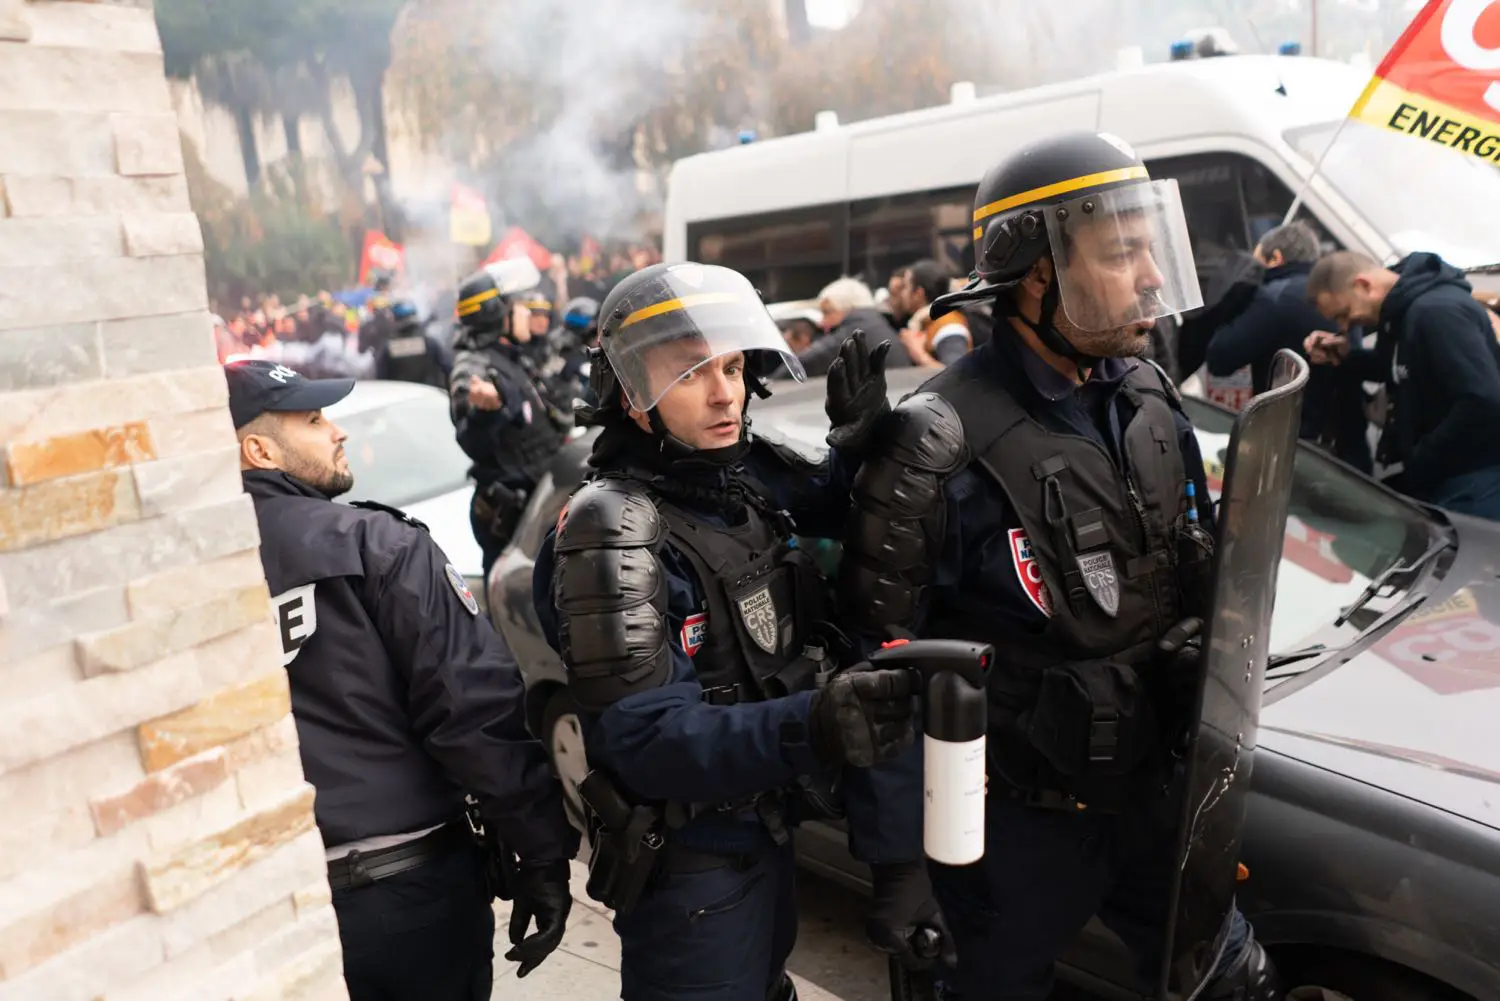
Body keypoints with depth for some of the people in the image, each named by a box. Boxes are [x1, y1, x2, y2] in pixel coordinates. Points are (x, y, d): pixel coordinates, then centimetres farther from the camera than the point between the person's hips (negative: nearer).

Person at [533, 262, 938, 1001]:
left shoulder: (751, 476, -3)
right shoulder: (612, 533, -27)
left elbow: (830, 514, 16)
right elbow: (647, 740, -33)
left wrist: (857, 444, -6)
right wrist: (810, 726, -49)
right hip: (689, 863, -4)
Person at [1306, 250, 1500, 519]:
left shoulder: (1437, 311, -23)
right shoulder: (1400, 311, 8)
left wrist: (1417, 467, -21)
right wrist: (1347, 357, 6)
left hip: (1470, 483, -10)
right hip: (1437, 477, 10)